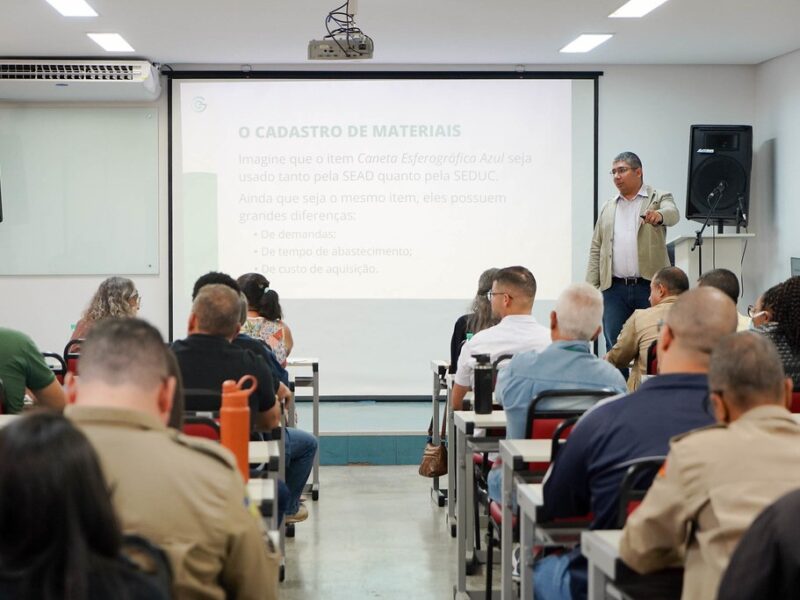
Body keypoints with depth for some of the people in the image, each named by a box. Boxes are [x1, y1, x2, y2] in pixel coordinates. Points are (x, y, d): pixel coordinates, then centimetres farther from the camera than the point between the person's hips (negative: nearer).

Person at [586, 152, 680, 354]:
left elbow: (672, 214, -19)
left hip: (650, 286, -3)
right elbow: (596, 250, 14)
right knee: (614, 347, 2)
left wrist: (658, 215, -43)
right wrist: (591, 288, 5)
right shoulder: (608, 208, 15)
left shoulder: (660, 199, 4)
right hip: (615, 289, 3)